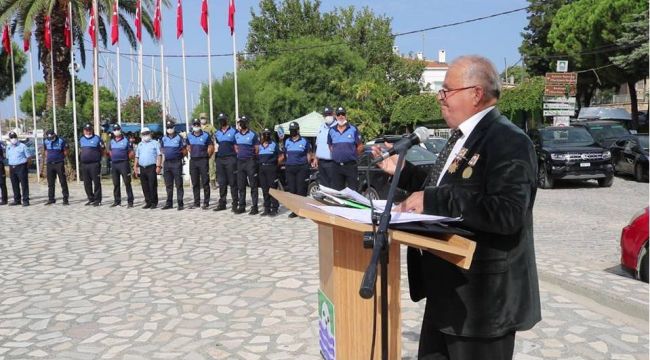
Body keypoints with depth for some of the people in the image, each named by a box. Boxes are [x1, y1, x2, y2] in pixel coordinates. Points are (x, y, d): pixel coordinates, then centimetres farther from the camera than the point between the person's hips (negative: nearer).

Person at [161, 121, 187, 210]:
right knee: (168, 184, 10)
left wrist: (178, 157, -3)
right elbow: (162, 150, 21)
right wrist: (165, 156, 9)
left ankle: (180, 204, -1)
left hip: (176, 163, -5)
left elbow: (185, 151, 0)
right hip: (166, 163, 5)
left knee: (178, 184, -4)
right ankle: (169, 203, 18)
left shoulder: (179, 138, -1)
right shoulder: (163, 139, 12)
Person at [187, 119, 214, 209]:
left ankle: (206, 202, 1)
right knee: (195, 183, 8)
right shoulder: (189, 136, 10)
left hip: (203, 161, -4)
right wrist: (193, 154, 13)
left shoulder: (206, 135, -3)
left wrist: (206, 156, 2)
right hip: (193, 161, 4)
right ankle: (196, 202, 15)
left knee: (205, 182, -3)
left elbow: (211, 147, 1)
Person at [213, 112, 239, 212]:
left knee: (232, 182, -3)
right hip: (219, 159, 5)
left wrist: (236, 155, -7)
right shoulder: (217, 133, 16)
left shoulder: (233, 131, 0)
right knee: (222, 183, 9)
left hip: (230, 158, -5)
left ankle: (235, 204, 0)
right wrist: (217, 150, 11)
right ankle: (222, 203, 15)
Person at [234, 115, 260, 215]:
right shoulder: (237, 135, 12)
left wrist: (251, 157, 2)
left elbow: (257, 149, -2)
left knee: (253, 185, -4)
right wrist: (240, 154, 9)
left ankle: (254, 207, -2)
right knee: (241, 185, 8)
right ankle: (241, 206, 15)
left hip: (250, 161, -5)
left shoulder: (253, 134, -3)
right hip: (240, 161, 5)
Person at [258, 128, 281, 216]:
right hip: (262, 168, 5)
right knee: (264, 189, 7)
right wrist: (260, 163, 7)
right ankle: (267, 209, 14)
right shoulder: (259, 145, 13)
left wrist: (275, 163, -4)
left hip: (271, 168, -5)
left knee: (272, 188, -6)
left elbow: (280, 156, 1)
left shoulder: (274, 144, 2)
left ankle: (274, 209, -1)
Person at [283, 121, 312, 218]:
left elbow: (309, 154, 4)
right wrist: (290, 162, 12)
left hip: (301, 168, -4)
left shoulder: (304, 141, 1)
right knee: (292, 189, 4)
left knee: (301, 189, -7)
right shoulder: (287, 141, 13)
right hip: (290, 168, 4)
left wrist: (305, 165, 0)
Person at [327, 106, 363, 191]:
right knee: (336, 191, 8)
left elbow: (360, 146, 4)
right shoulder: (331, 130, 10)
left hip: (351, 165, -3)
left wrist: (352, 154, -1)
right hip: (336, 166, 3)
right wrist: (336, 154, 8)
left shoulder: (353, 129, 1)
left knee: (353, 190, -2)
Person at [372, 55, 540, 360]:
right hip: (447, 289, 10)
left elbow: (508, 214, -31)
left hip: (482, 296, -9)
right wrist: (402, 171, 7)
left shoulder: (508, 141, -19)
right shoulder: (462, 136, 11)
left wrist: (433, 200, -29)